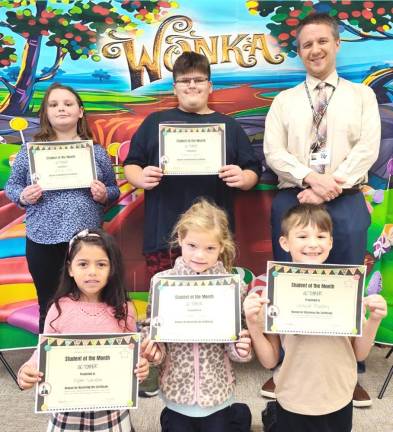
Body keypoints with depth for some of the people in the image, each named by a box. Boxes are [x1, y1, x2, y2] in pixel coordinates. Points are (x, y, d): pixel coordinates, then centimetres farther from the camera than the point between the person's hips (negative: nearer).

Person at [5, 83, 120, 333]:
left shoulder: (97, 152, 5)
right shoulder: (31, 150, 4)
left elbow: (114, 190, 11)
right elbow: (12, 186, 10)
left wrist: (104, 196, -11)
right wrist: (23, 197, -11)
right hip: (43, 241, 0)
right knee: (48, 308, 11)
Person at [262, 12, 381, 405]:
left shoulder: (361, 95, 10)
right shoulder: (285, 100, 12)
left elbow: (368, 149, -2)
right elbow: (272, 152, 0)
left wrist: (331, 186, -14)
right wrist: (311, 178, -16)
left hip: (346, 202, 0)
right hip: (291, 200, 1)